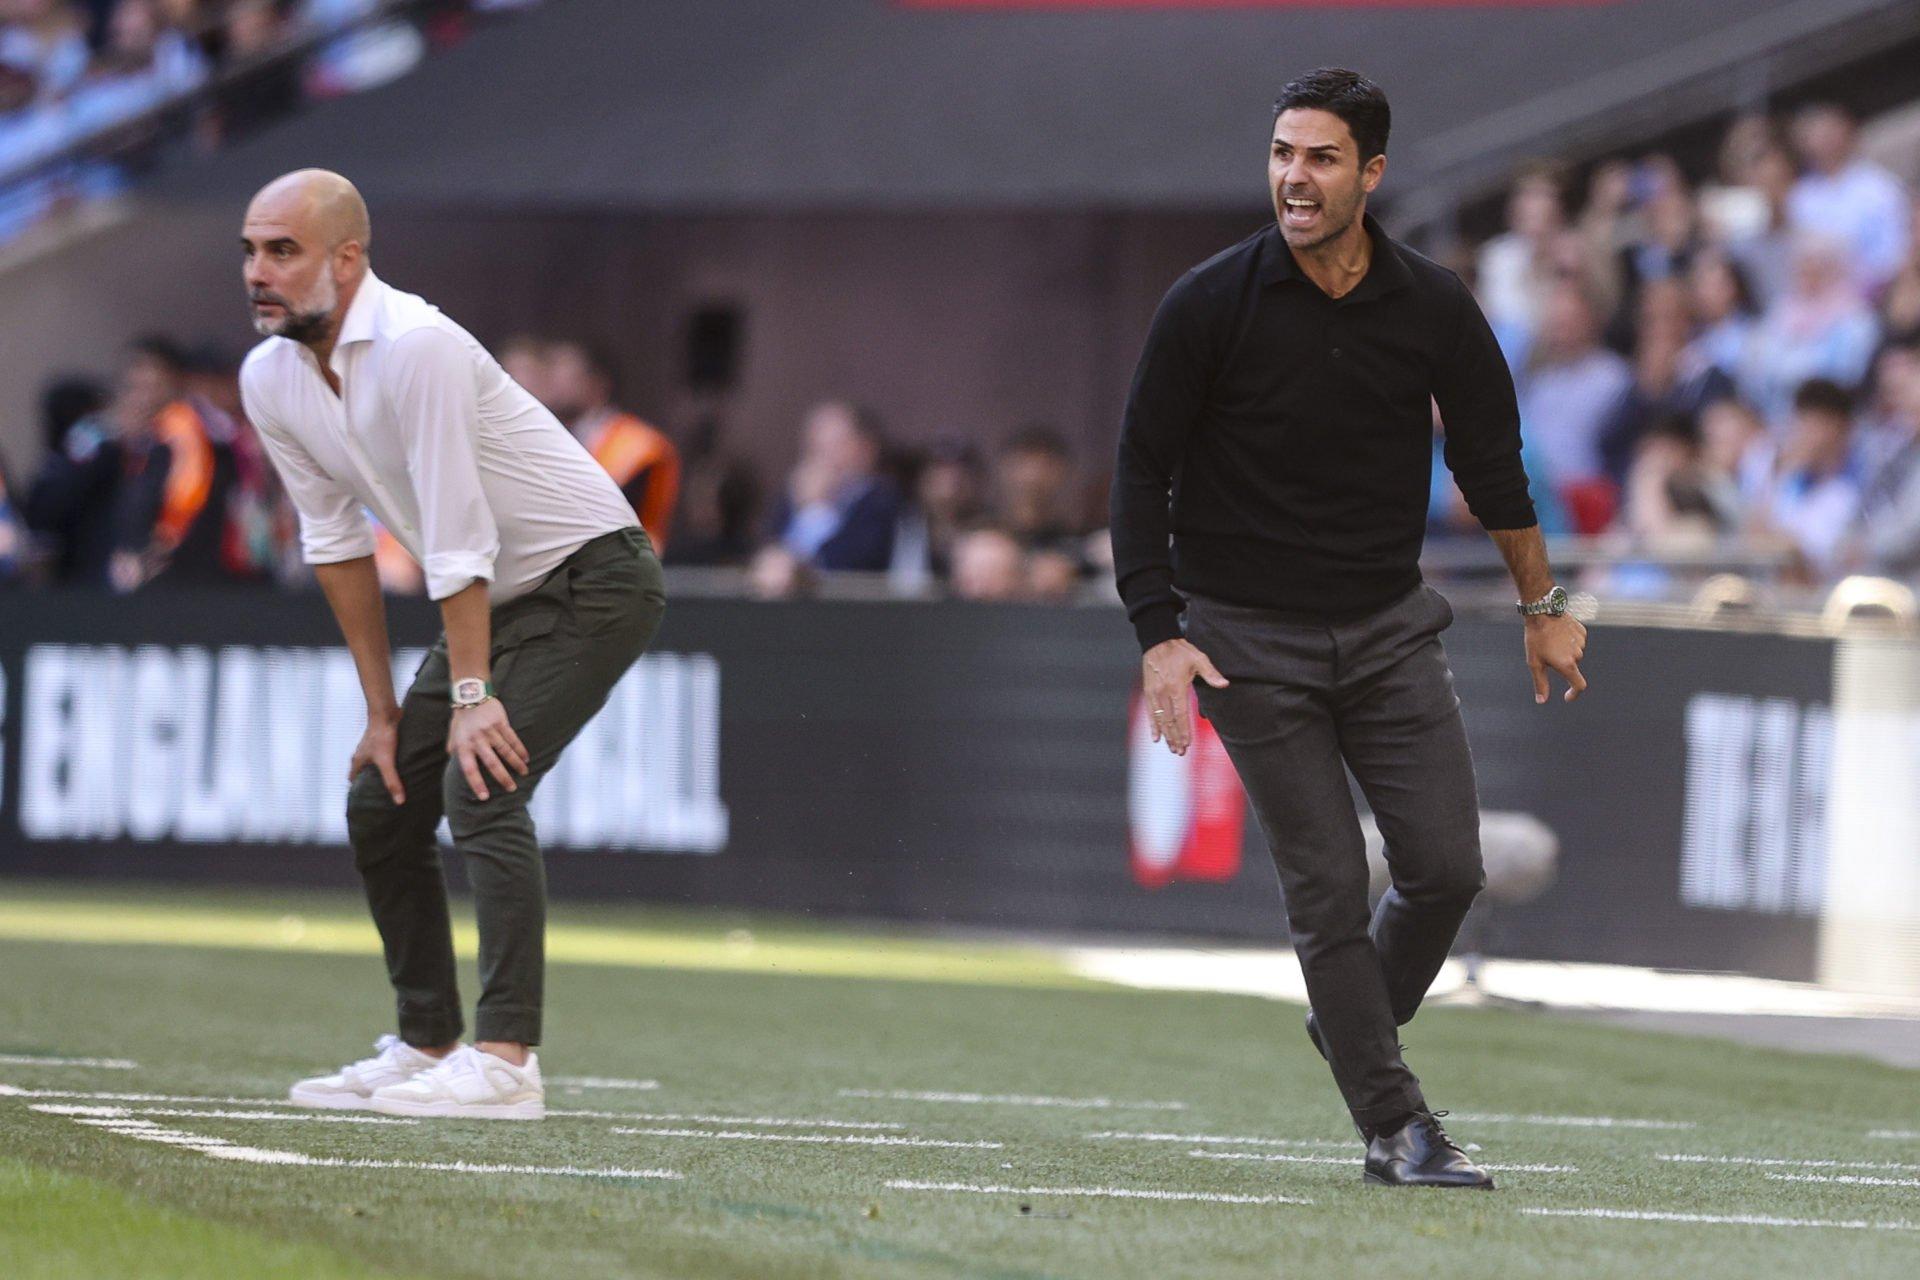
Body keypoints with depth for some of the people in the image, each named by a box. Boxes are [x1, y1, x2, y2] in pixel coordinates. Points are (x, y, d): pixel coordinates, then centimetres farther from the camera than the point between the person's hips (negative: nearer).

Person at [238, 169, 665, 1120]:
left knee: (481, 784, -24)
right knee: (380, 801, 7)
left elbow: (455, 539, -28)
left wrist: (472, 695, -27)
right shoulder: (270, 379, -2)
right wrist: (383, 709, 7)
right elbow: (337, 542, 7)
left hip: (591, 580, -9)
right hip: (497, 602, 9)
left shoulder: (414, 348, -28)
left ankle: (506, 1058, -27)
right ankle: (426, 1045, 17)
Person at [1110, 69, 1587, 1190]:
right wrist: (1159, 635, -13)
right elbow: (1143, 470, -5)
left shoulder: (1433, 306, -4)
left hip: (1390, 624, 3)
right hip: (1249, 636, -3)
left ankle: (1358, 1023, 25)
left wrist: (1544, 603, 17)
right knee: (1330, 887, -6)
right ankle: (1394, 1123, 0)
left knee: (1447, 866, -3)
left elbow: (1490, 455, 11)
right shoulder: (1209, 306, -12)